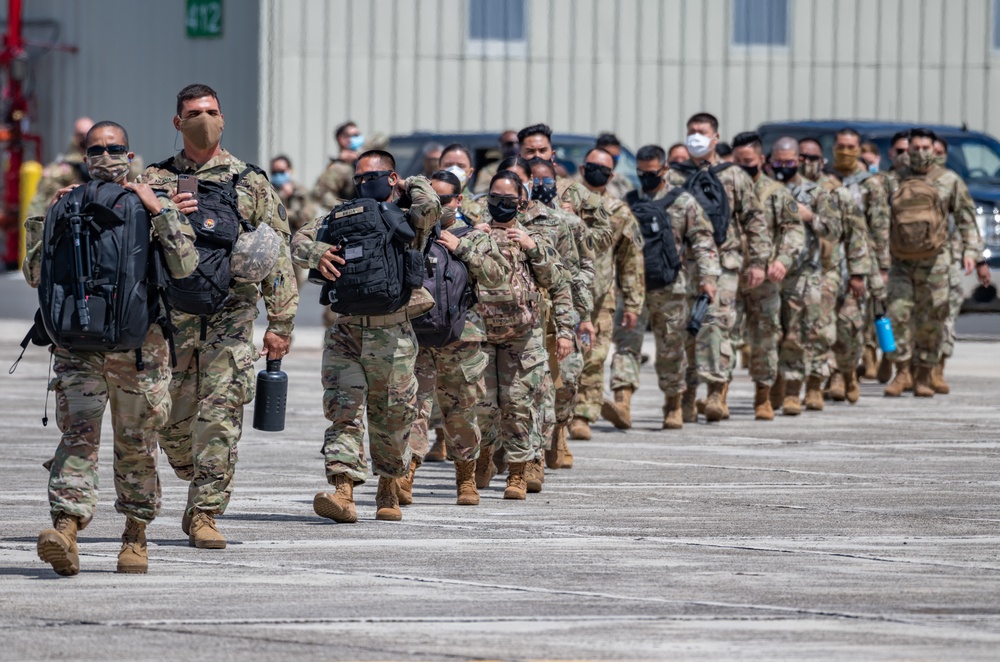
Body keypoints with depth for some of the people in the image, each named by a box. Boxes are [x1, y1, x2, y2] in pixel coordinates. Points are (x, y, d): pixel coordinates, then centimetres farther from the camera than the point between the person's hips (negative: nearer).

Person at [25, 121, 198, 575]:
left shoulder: (154, 207, 4)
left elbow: (184, 266, -10)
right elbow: (36, 276, 7)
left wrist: (159, 211, -13)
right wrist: (48, 221, -1)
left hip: (140, 346, 0)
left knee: (136, 445, 8)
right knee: (78, 434, -14)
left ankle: (135, 535, 23)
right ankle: (66, 529, -26)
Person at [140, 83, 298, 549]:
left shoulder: (250, 183, 7)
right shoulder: (155, 180, 10)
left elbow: (277, 255, 6)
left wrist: (280, 323, 0)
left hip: (230, 315, -2)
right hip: (170, 313, 2)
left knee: (218, 418, -10)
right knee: (172, 422, 5)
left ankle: (204, 513, -6)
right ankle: (203, 487, 30)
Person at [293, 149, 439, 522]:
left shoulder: (407, 219, 4)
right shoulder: (341, 218, 12)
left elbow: (430, 207, -18)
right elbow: (300, 240, 4)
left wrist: (411, 184, 2)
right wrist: (317, 254, -19)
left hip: (393, 335, -1)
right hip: (347, 331, 2)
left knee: (392, 417, 9)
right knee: (343, 409, -12)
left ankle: (388, 488, 29)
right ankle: (343, 491, -21)